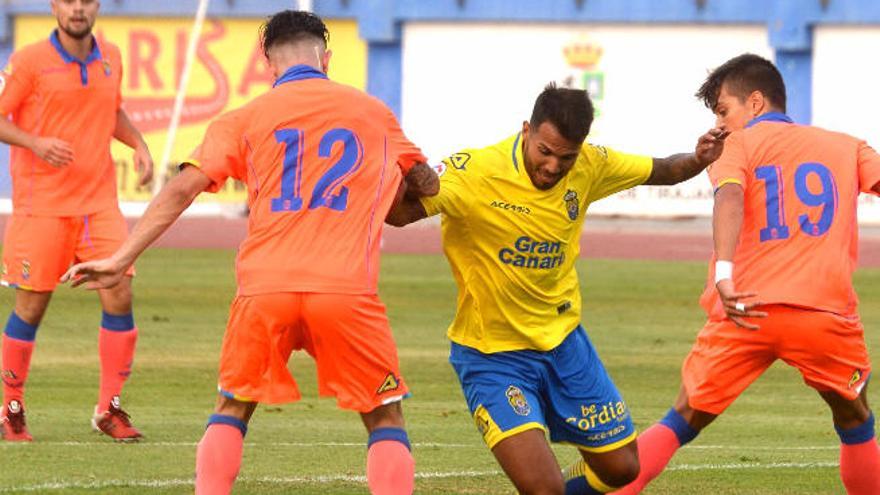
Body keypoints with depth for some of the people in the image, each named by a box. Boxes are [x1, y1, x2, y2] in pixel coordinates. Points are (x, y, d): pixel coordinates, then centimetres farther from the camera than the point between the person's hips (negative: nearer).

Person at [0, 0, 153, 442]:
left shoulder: (111, 58, 8)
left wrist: (138, 144, 8)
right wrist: (35, 144, -22)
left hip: (99, 202, 4)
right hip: (41, 203, -4)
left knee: (119, 296, -6)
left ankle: (109, 409, 5)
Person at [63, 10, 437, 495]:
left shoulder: (244, 119, 12)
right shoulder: (374, 112, 16)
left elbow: (182, 188, 2)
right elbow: (426, 184, 26)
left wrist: (122, 259, 3)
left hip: (263, 290, 1)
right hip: (346, 287, -1)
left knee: (232, 408, 20)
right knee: (385, 417, 11)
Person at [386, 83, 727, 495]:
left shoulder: (588, 166, -7)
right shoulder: (474, 172, -23)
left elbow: (662, 171, 8)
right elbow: (399, 212, -33)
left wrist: (697, 160, -13)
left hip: (564, 342, 6)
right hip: (492, 355, -6)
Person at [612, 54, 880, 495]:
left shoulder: (736, 145, 10)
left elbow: (729, 197, -10)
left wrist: (724, 273, -24)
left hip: (745, 311, -1)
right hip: (826, 310, 1)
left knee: (682, 421, 10)